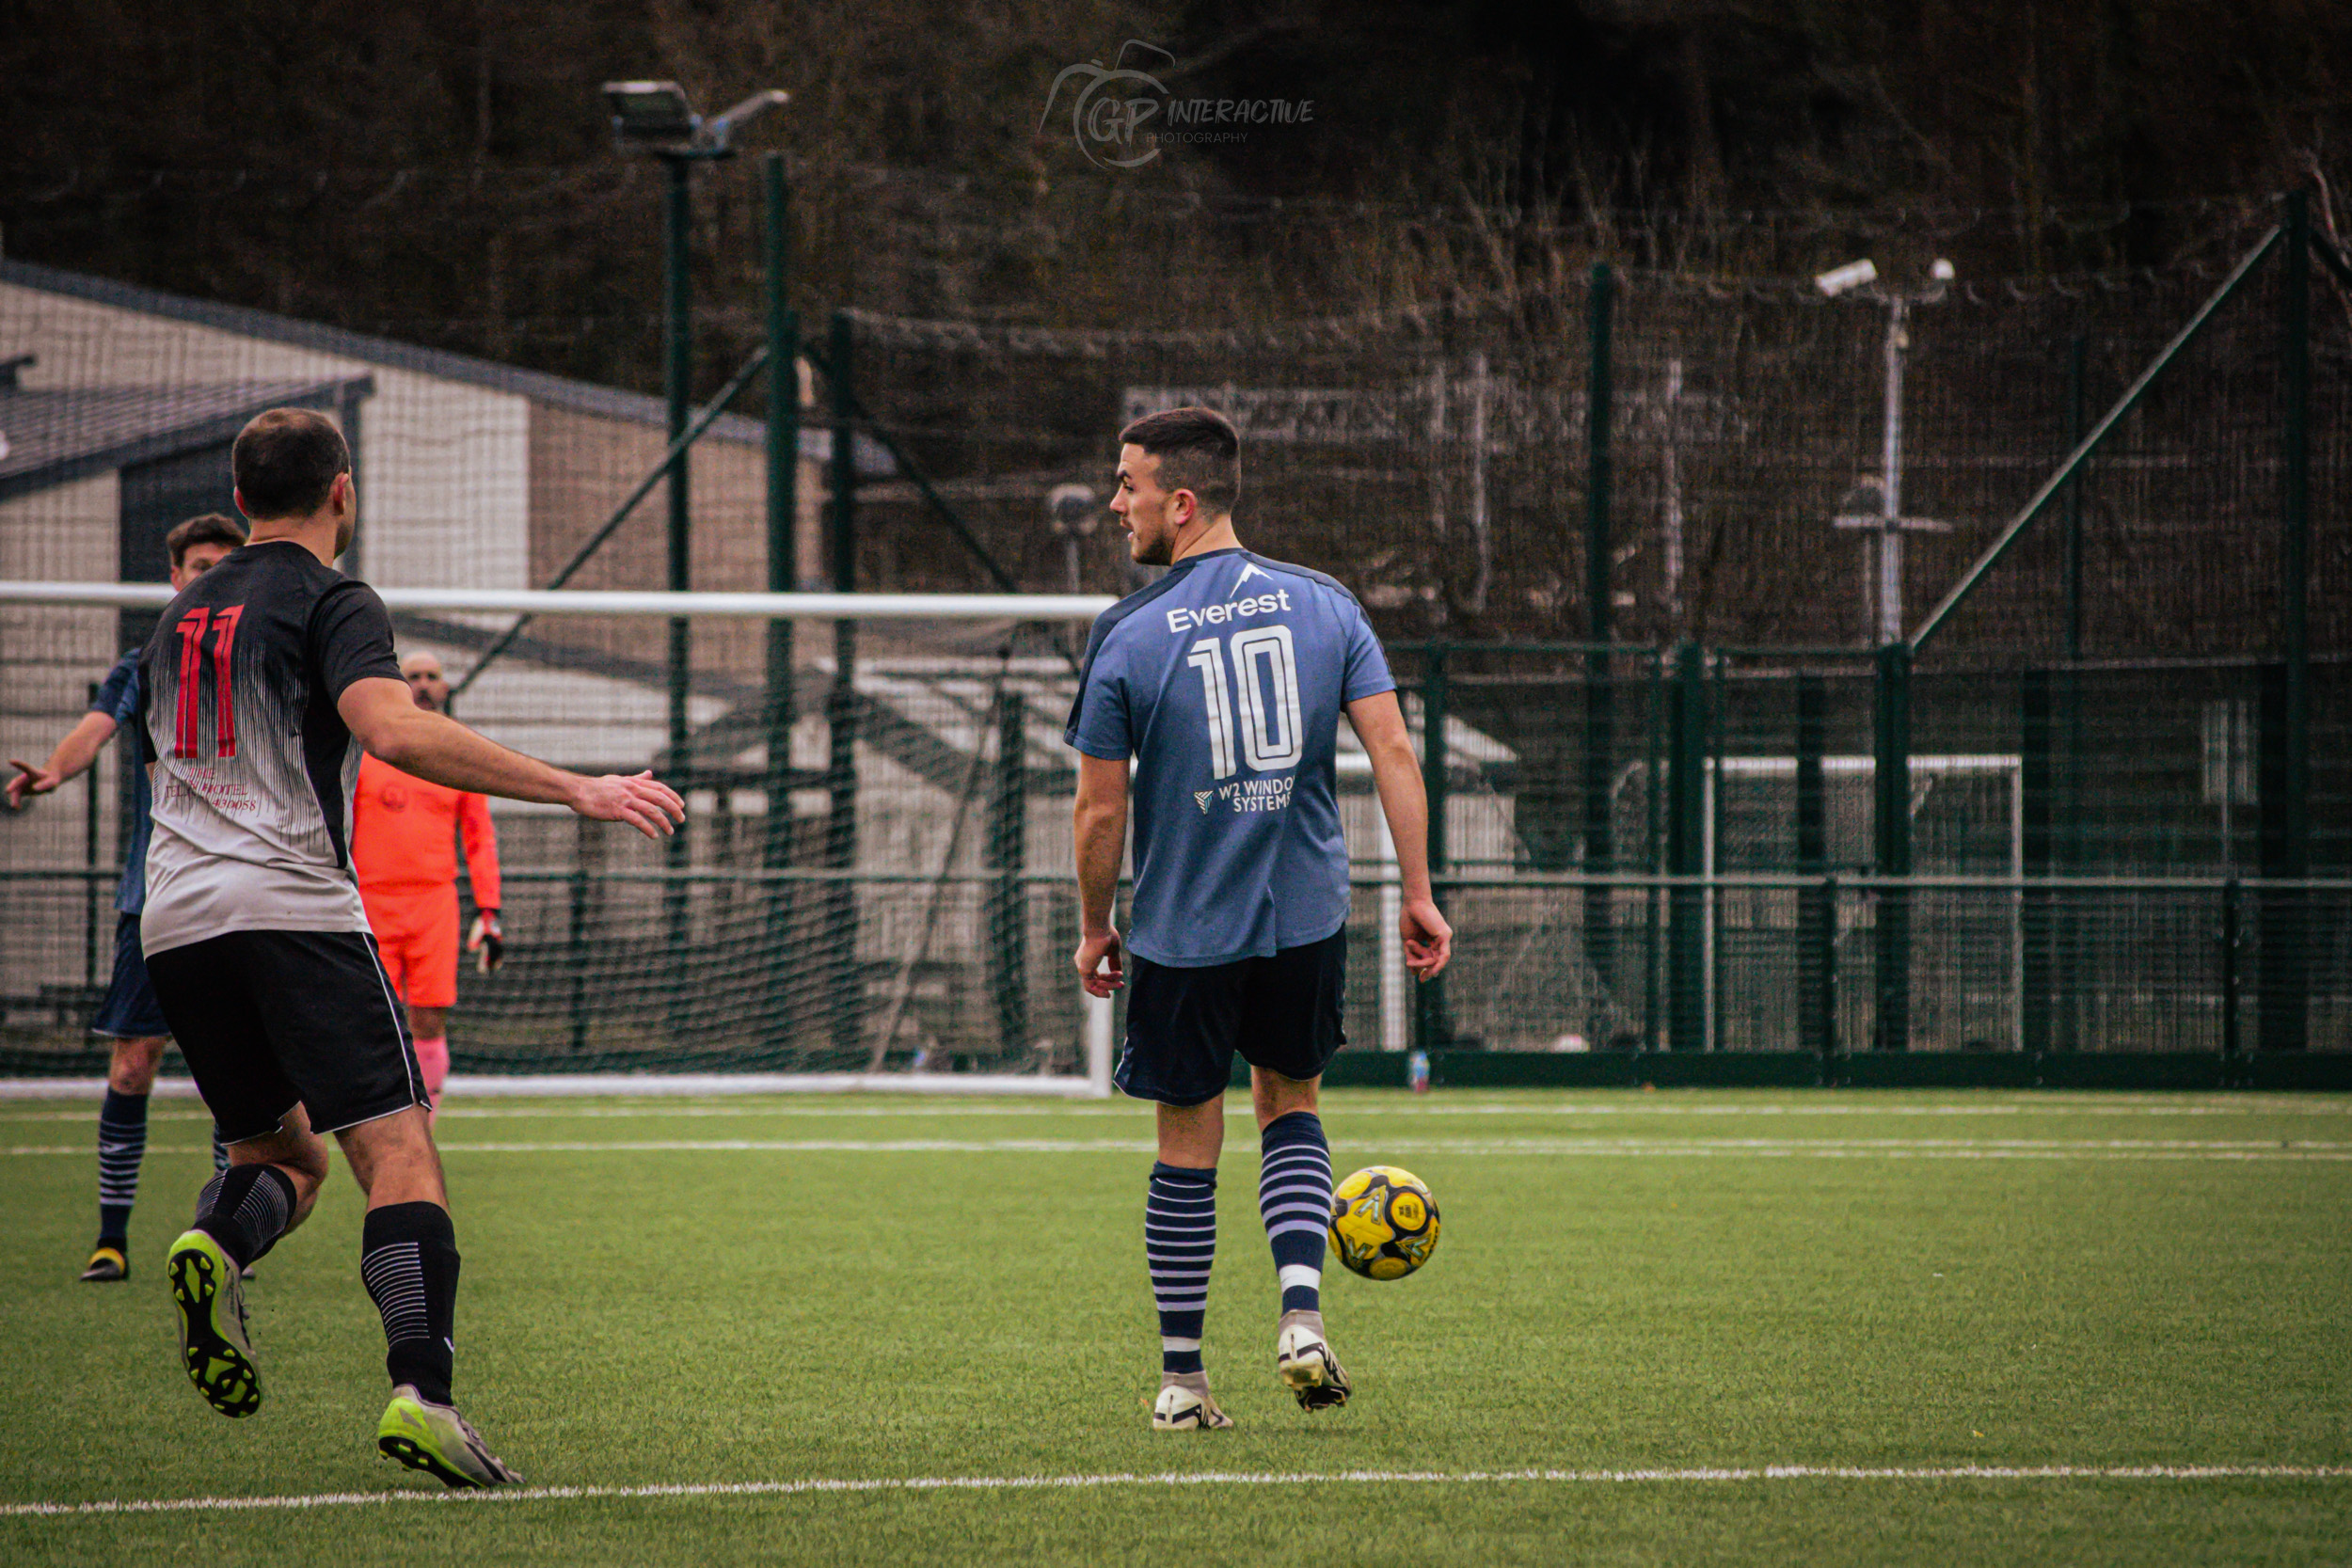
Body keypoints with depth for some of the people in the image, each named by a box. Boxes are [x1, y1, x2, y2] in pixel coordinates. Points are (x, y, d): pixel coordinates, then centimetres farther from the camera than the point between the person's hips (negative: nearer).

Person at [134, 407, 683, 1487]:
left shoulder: (181, 617, 20)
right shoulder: (330, 603, -2)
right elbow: (394, 731, -20)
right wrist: (576, 790, -21)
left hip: (174, 915, 7)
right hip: (292, 904, -7)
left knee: (281, 1153, 20)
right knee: (397, 1150, -10)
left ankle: (215, 1245, -15)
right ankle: (419, 1391, -29)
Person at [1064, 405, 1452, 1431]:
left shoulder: (1127, 637, -9)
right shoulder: (1324, 606, 0)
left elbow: (1101, 812, -6)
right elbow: (1394, 752, -5)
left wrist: (1095, 927, 8)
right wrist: (1419, 894, 1)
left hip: (1183, 931, -3)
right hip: (1308, 917, 3)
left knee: (1188, 1145, 8)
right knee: (1289, 1104, 21)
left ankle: (1182, 1381, 13)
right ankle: (1302, 1316, 1)